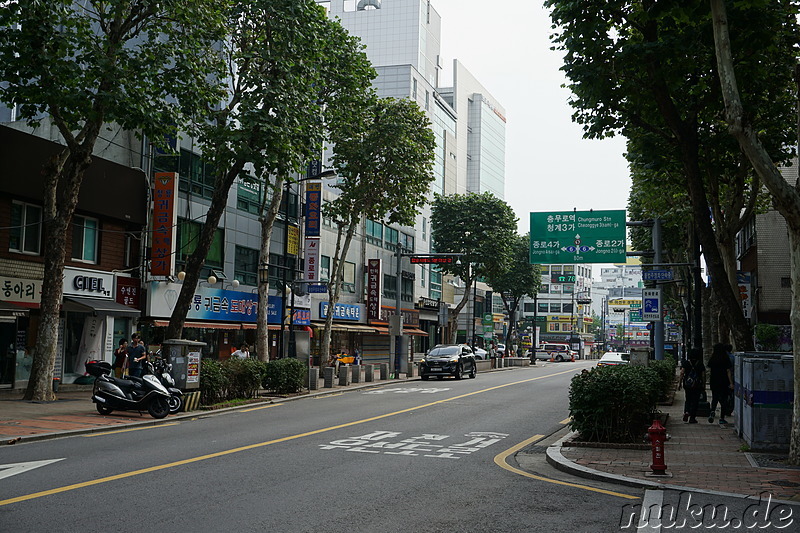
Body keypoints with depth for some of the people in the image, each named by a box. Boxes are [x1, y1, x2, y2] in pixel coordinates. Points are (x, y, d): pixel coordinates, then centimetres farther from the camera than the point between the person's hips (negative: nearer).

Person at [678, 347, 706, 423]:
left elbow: (682, 373, -6)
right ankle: (692, 418, 3)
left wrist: (680, 383, -1)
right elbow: (703, 375, -2)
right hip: (697, 386, -1)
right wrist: (704, 385, 6)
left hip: (687, 385, 1)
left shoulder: (686, 363, -1)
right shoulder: (701, 364, -2)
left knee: (688, 400, 17)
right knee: (695, 401, 5)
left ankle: (686, 412, -6)